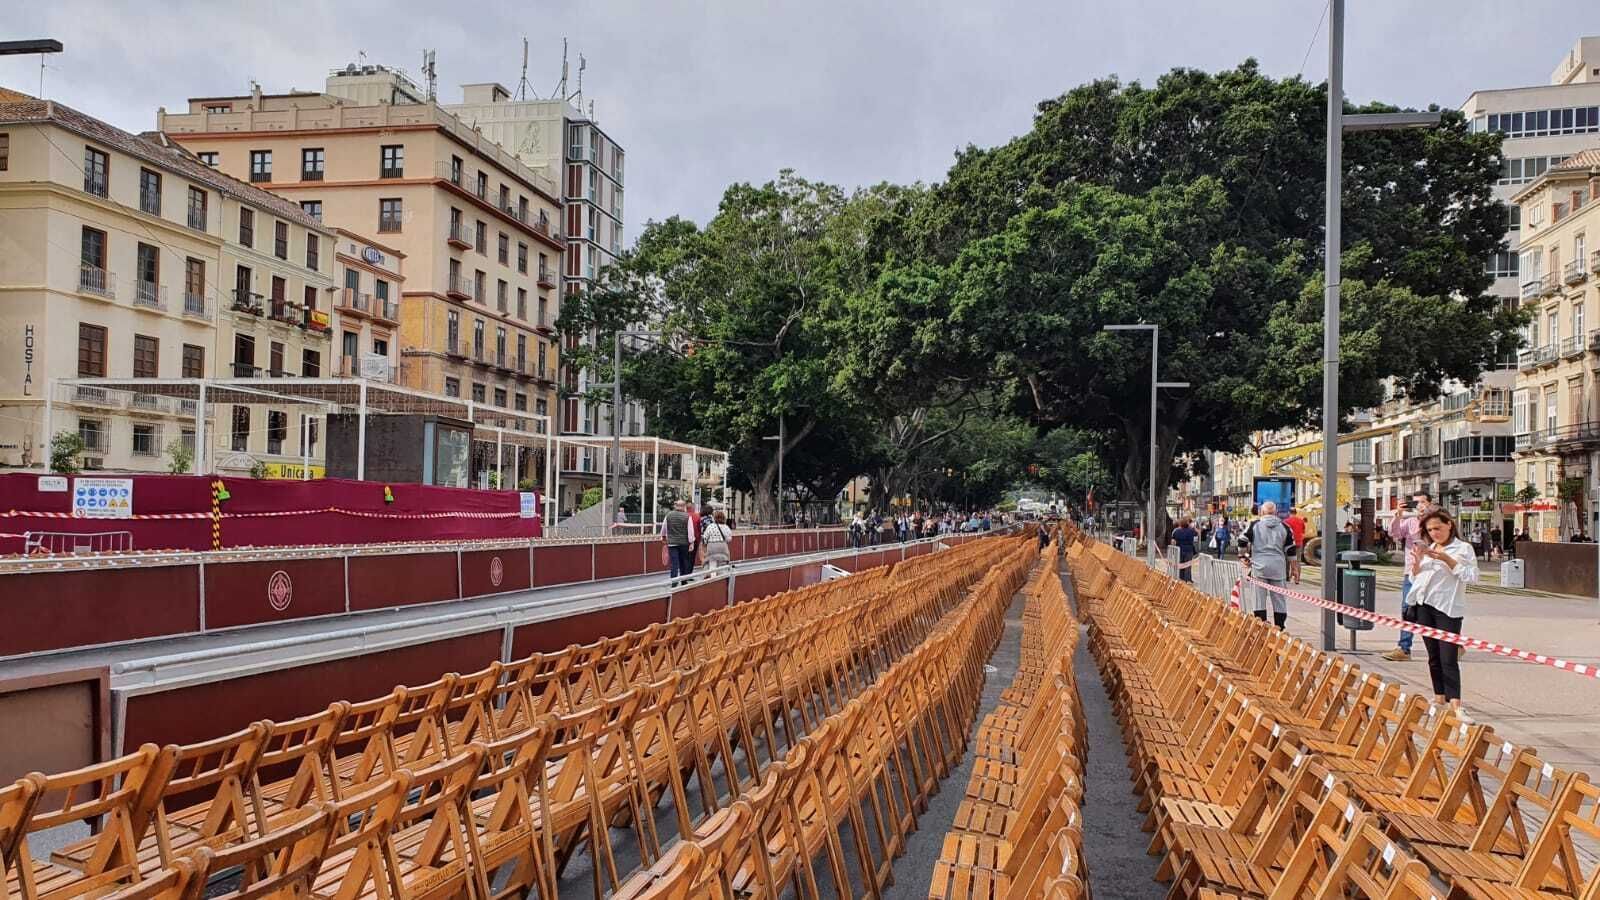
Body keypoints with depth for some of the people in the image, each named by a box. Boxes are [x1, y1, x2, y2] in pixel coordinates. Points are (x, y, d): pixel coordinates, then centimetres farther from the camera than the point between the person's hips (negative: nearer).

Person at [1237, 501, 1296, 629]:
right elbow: (1291, 550, 8)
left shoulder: (1254, 525, 2)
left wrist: (1243, 556, 17)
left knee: (1259, 599, 2)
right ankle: (1279, 628, 9)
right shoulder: (1284, 527, 7)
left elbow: (1242, 541, 1)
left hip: (1259, 566, -1)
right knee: (1279, 599, 7)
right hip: (1278, 568, 1)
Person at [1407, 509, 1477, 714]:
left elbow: (1471, 576, -12)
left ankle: (1454, 702, -13)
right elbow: (1414, 578, 19)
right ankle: (1439, 697, 19)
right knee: (1433, 657, 11)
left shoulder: (1463, 548, 1)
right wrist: (1416, 562, -1)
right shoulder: (1427, 549, 17)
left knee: (1448, 658, -11)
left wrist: (1447, 559, -17)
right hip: (1424, 606, 6)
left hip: (1448, 608, -6)